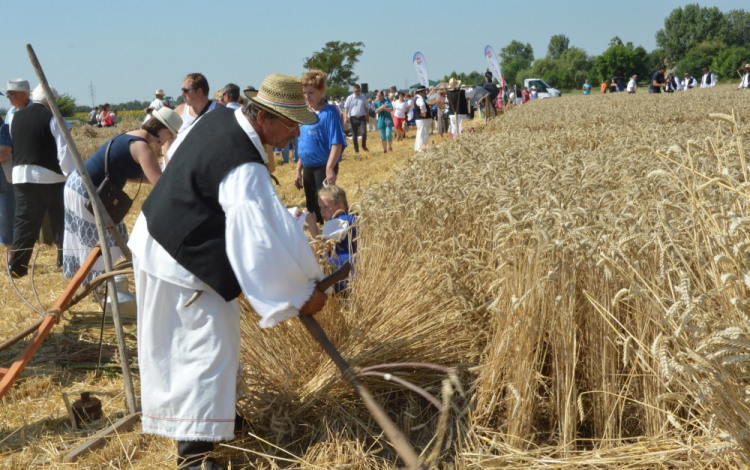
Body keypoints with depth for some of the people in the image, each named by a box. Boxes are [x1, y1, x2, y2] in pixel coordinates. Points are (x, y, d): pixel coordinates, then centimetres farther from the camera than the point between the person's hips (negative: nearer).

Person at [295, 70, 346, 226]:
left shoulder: (329, 112, -11)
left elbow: (337, 143, -17)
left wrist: (330, 169, -25)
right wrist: (298, 170, 17)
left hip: (323, 167, -7)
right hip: (308, 169, 8)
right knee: (312, 209, 14)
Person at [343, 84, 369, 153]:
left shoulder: (363, 97, 7)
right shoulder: (350, 98, 1)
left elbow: (366, 108, 14)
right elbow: (346, 108, -1)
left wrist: (368, 117, 13)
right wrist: (345, 118, -10)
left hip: (362, 117, 1)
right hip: (353, 118, -1)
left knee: (364, 132, -13)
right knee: (354, 135, 4)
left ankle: (364, 146, 8)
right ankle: (356, 149, 14)